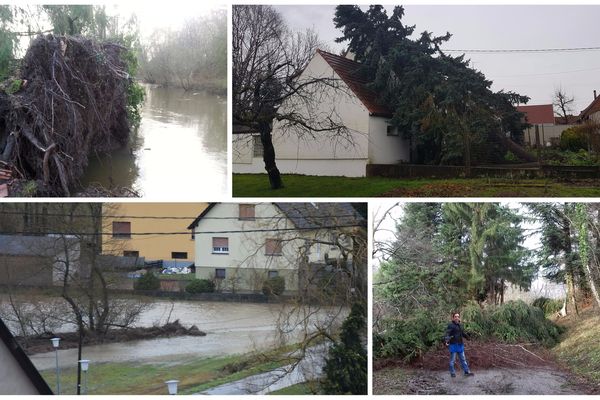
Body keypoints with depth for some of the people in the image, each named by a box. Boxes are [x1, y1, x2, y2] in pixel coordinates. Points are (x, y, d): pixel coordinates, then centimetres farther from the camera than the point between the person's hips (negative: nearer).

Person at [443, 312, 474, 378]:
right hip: (453, 345, -7)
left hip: (460, 345, 7)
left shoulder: (460, 325, 11)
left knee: (463, 359, 14)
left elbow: (463, 333, 26)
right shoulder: (451, 325, -13)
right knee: (452, 360, 2)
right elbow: (447, 334, -23)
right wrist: (446, 341, -38)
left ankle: (466, 372, 21)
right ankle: (452, 373, 12)